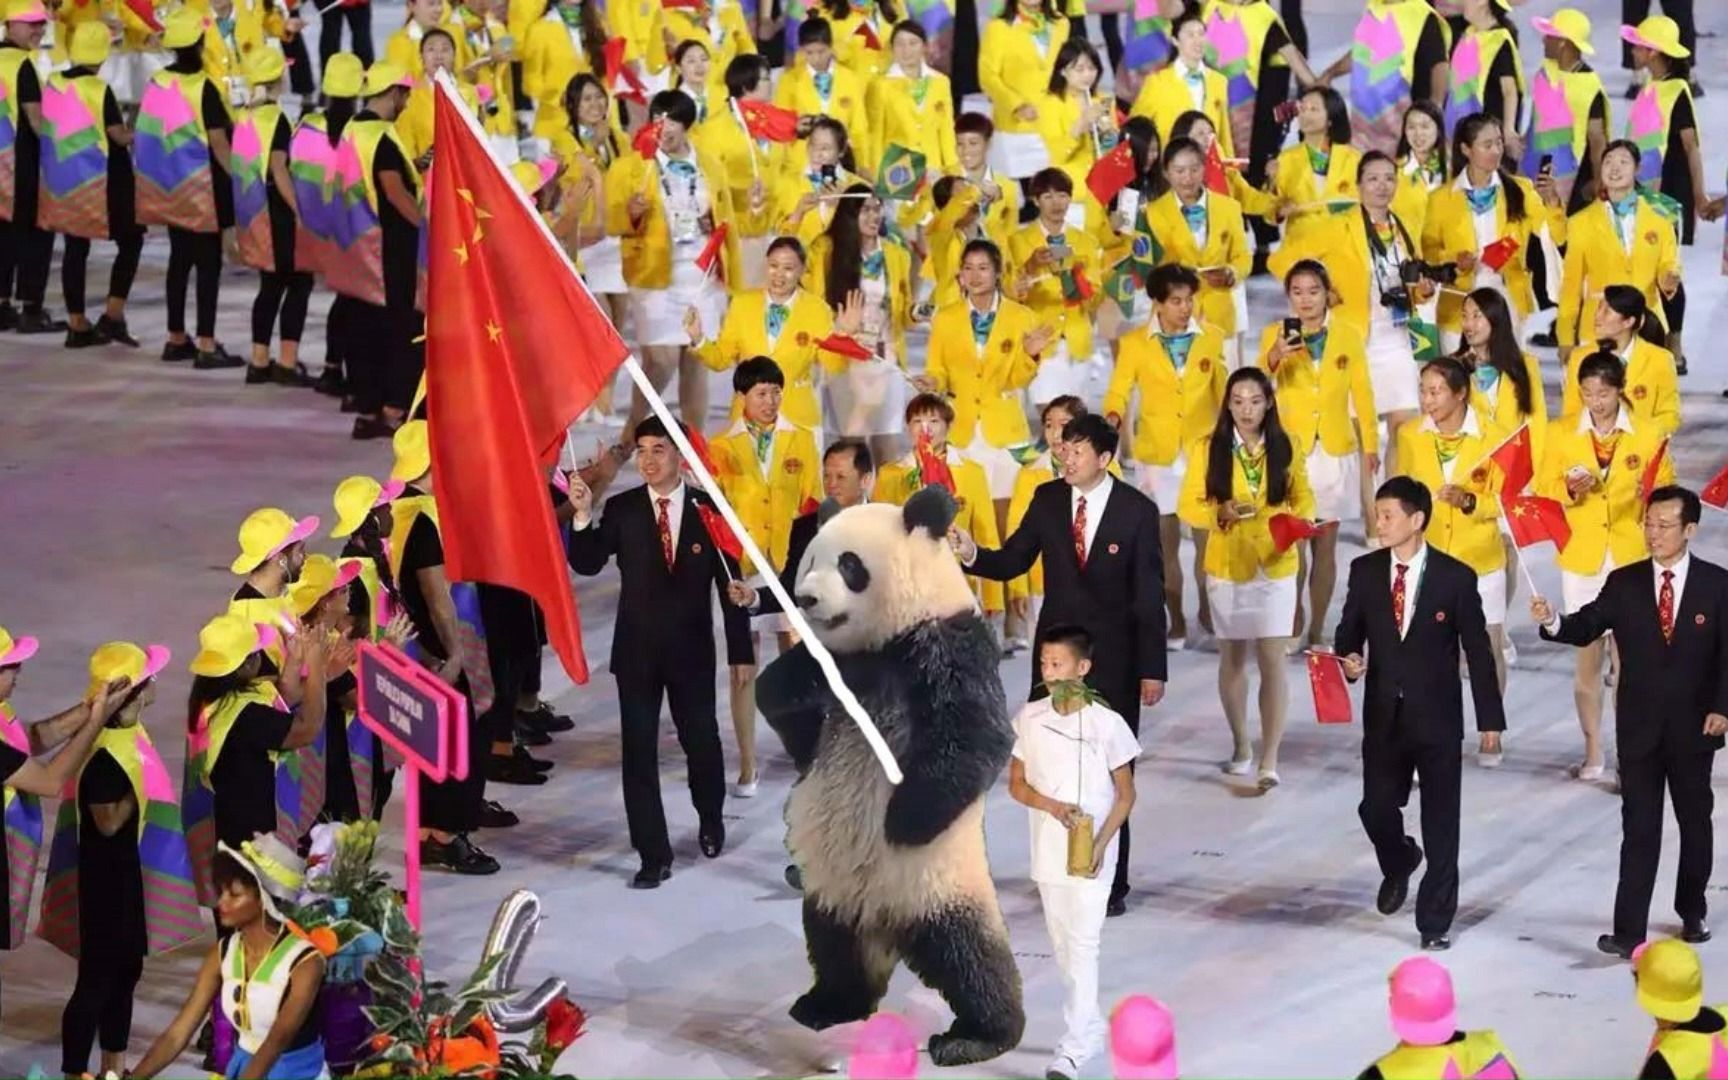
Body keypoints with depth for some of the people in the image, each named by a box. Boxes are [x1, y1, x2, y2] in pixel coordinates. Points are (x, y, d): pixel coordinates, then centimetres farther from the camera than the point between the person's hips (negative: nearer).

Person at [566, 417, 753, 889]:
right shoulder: (621, 510, -1)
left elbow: (729, 583, -1)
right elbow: (587, 564, -8)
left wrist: (740, 652, -2)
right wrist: (582, 515, -24)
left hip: (692, 649, -1)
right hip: (637, 648, 1)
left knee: (701, 740, 11)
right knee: (639, 751, 0)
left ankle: (710, 819, 40)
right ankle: (654, 854, 7)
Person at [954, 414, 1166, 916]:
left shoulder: (1137, 511, -8)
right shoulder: (1047, 499, 1)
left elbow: (1149, 595, -7)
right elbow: (1011, 562, 5)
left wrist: (1153, 669, -8)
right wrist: (972, 553, -17)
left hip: (1114, 655, -3)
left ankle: (1110, 883, 9)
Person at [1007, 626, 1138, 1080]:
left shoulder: (1106, 723, -10)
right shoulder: (1029, 718, -1)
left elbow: (1125, 793, -5)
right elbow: (1016, 783, 5)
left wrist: (1100, 844, -16)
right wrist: (1052, 806, -14)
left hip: (1090, 853, -5)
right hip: (1047, 850, 5)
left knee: (1082, 944, -9)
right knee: (1062, 945, 14)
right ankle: (1092, 1026, 30)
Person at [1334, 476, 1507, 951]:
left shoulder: (1455, 577, -8)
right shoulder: (1365, 571, 1)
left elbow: (1478, 651, -3)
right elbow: (1348, 631, 10)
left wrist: (1490, 720, -3)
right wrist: (1349, 656, -14)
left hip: (1437, 717, -3)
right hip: (1384, 716, 3)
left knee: (1441, 825, 1)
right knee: (1376, 809, 6)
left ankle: (1435, 922, 12)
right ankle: (1399, 863, 41)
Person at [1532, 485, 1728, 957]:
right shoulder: (1624, 583, 0)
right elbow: (1586, 627, -6)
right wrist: (1553, 622, -27)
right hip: (1639, 725, 0)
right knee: (1639, 830, -2)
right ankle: (1629, 931, -6)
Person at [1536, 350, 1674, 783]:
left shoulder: (1649, 436, -1)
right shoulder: (1562, 434, 1)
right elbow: (1543, 491, 4)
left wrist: (1653, 496, -18)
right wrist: (1570, 490, -16)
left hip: (1631, 560, -1)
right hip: (1581, 560, 1)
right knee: (1587, 655, 6)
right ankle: (1593, 752, 16)